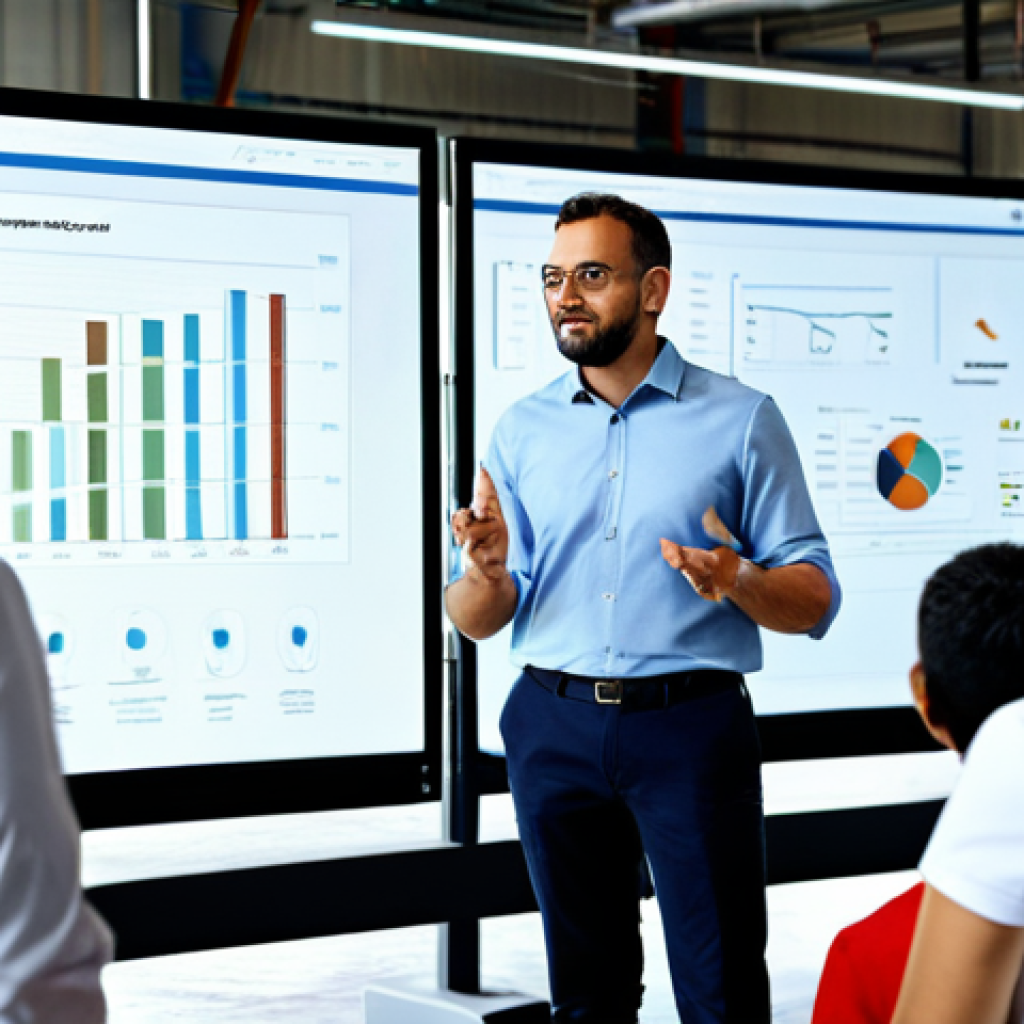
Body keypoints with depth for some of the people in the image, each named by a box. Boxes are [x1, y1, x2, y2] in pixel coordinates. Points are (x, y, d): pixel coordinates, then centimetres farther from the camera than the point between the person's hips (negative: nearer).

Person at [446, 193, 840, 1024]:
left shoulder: (740, 419, 0)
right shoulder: (523, 429, 9)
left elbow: (814, 601, -2)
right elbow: (475, 623, 8)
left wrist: (740, 582, -23)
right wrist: (486, 571, -14)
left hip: (693, 727, -3)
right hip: (555, 728, 3)